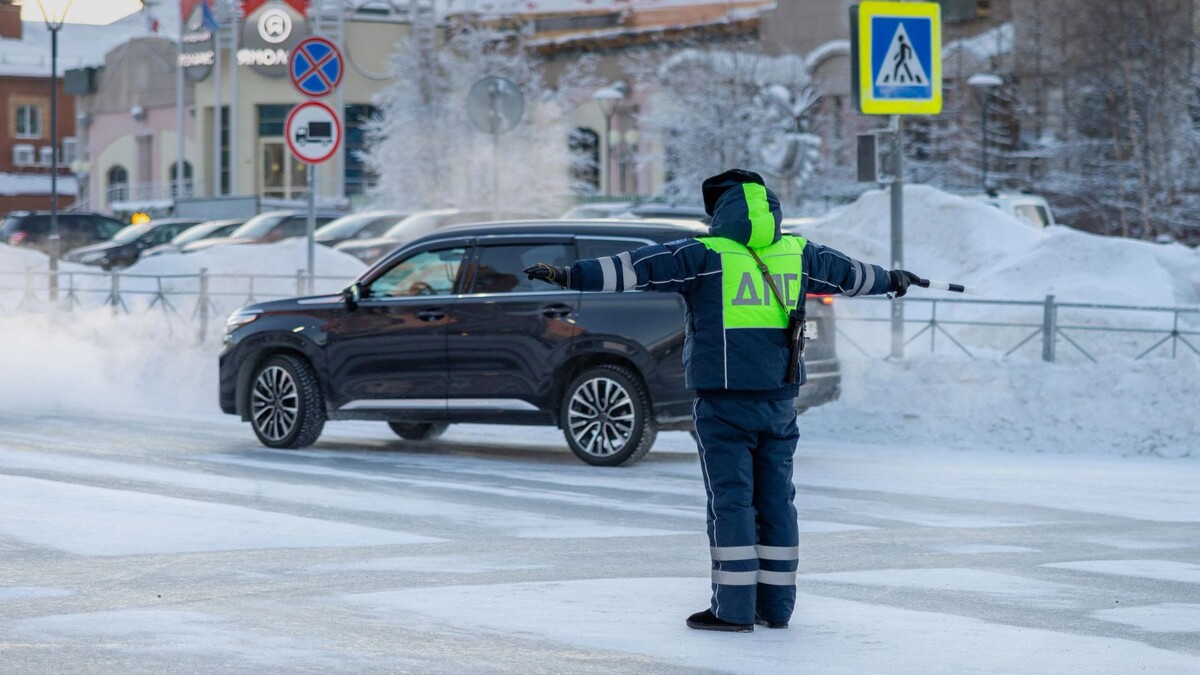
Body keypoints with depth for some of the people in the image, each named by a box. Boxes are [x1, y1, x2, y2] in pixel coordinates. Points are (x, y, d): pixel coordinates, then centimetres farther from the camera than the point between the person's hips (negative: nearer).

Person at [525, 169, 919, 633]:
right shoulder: (797, 255, 10)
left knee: (730, 498, -3)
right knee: (776, 497, 11)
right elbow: (847, 272, 27)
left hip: (725, 399, -5)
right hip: (779, 398, 5)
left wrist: (571, 276, -17)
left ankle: (734, 608, -3)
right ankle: (776, 605, 16)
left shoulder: (703, 255, -6)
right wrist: (891, 279, 46)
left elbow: (635, 268, -15)